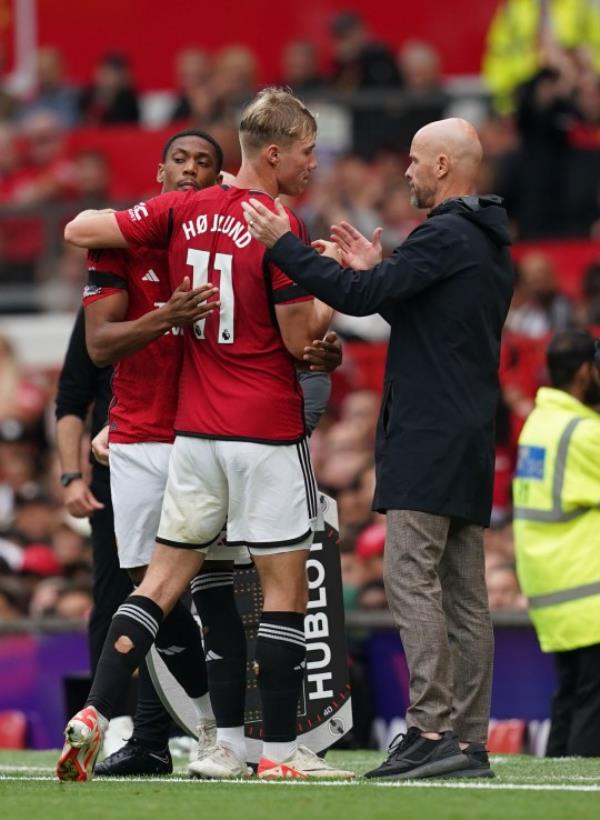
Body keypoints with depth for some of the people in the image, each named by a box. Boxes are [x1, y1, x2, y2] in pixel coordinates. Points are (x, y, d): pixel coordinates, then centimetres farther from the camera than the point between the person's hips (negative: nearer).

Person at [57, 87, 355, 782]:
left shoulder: (183, 210, 4)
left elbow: (80, 231, 6)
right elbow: (299, 338, -11)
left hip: (194, 430, 6)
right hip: (267, 435, -6)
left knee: (165, 576, 10)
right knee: (284, 587, 2)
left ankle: (93, 716, 0)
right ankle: (279, 749, 3)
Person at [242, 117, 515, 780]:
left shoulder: (445, 236, -12)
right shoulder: (491, 245, 19)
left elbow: (361, 298, -17)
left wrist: (282, 245, -9)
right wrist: (376, 271, 24)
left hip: (428, 439, -10)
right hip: (469, 445, 10)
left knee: (412, 578, -12)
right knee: (463, 593, 7)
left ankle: (430, 730, -18)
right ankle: (468, 741, 6)